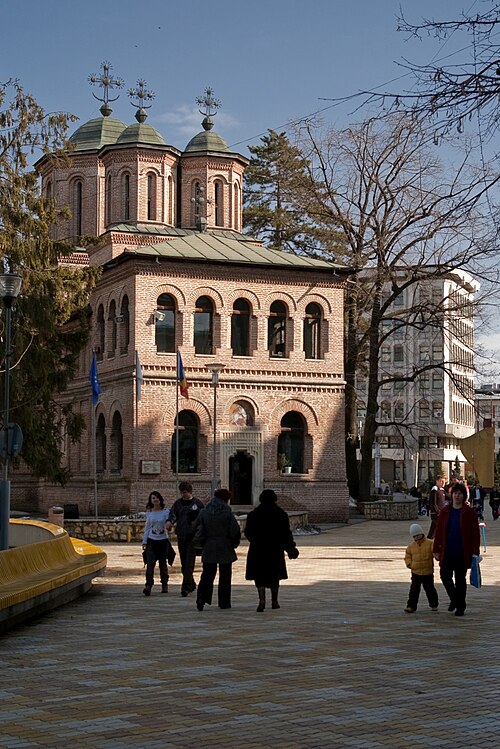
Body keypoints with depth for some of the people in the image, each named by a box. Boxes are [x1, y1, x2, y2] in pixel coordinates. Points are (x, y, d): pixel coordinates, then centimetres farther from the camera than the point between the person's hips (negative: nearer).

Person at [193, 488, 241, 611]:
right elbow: (235, 531, -8)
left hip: (208, 549, 3)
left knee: (207, 575, 8)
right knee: (225, 576, 7)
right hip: (225, 549, -3)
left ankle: (201, 599, -7)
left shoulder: (204, 513, 1)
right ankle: (224, 603, 9)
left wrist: (201, 544, 14)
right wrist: (234, 543, 9)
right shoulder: (227, 513, -9)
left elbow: (198, 530, 1)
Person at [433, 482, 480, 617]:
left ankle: (460, 607, 18)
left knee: (460, 579, 5)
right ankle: (454, 599, 26)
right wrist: (436, 549, 5)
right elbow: (439, 531, 8)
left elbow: (475, 533, -4)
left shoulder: (469, 512, -4)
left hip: (462, 553, -3)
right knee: (445, 576, 0)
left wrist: (475, 552, -8)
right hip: (447, 553, 3)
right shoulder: (445, 511, 5)